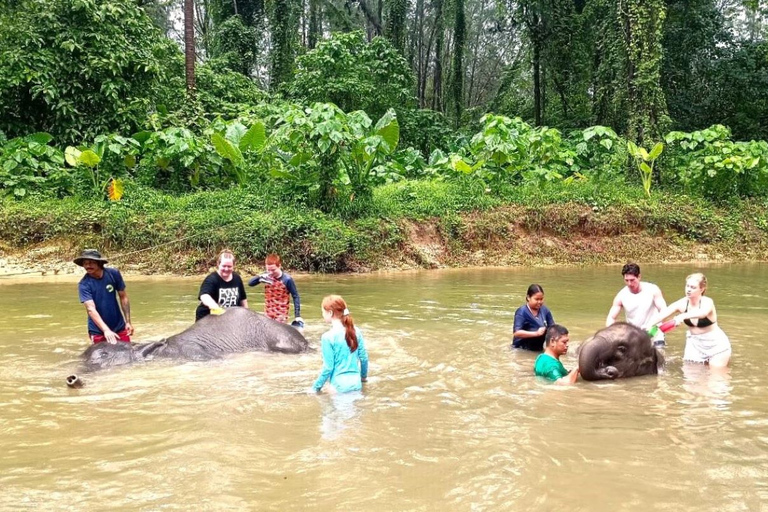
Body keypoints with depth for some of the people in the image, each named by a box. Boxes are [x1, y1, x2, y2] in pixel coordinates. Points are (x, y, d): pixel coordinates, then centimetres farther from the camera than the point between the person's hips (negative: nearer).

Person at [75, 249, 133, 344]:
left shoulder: (113, 274, -8)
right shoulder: (84, 284, -14)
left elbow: (123, 297, 3)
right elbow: (91, 309, -24)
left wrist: (128, 322, 0)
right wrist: (106, 330, -36)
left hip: (119, 327, 2)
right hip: (98, 331, -2)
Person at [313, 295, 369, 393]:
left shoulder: (328, 337, -13)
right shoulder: (356, 331, 4)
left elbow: (328, 367, -11)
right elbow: (364, 357, 10)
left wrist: (316, 387, 2)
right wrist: (364, 376, 28)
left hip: (341, 386, -6)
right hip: (356, 383, 6)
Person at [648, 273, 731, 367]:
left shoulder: (707, 302, -21)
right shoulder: (682, 303, -10)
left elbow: (702, 313, -46)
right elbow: (661, 315, -22)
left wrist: (683, 316, -64)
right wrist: (647, 326, -40)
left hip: (715, 343, -4)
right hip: (694, 344, 4)